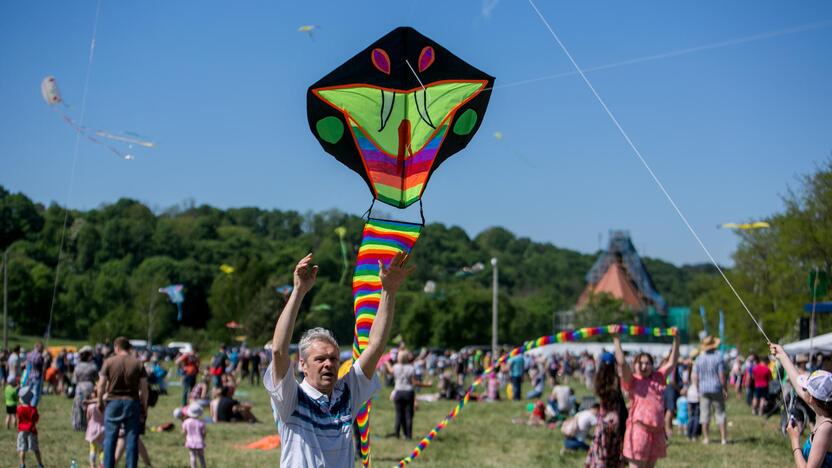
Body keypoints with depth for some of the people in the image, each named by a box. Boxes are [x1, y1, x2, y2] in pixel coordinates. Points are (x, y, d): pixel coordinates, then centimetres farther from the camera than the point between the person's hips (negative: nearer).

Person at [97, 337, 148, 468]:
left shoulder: (109, 362, -2)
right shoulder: (138, 364, 1)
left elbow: (101, 385, -3)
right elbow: (144, 388, -1)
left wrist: (100, 402, 10)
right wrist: (144, 407, 8)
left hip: (113, 402, -1)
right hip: (132, 403, 1)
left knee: (110, 439, 7)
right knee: (131, 439, 4)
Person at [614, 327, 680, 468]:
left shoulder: (658, 378, 13)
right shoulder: (633, 381, -3)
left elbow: (671, 363, 21)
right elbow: (622, 363, -17)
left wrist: (676, 339, 18)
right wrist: (616, 338, -21)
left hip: (657, 431, 6)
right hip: (639, 429, -6)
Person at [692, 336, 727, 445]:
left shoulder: (699, 359, 2)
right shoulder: (718, 358, -8)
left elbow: (694, 377, 3)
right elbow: (722, 376, -10)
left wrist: (698, 389, 14)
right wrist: (725, 390, -2)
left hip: (703, 390, 2)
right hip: (716, 389, -2)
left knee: (704, 414, 6)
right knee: (720, 413, 4)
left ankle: (706, 438, 7)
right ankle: (724, 438, 3)